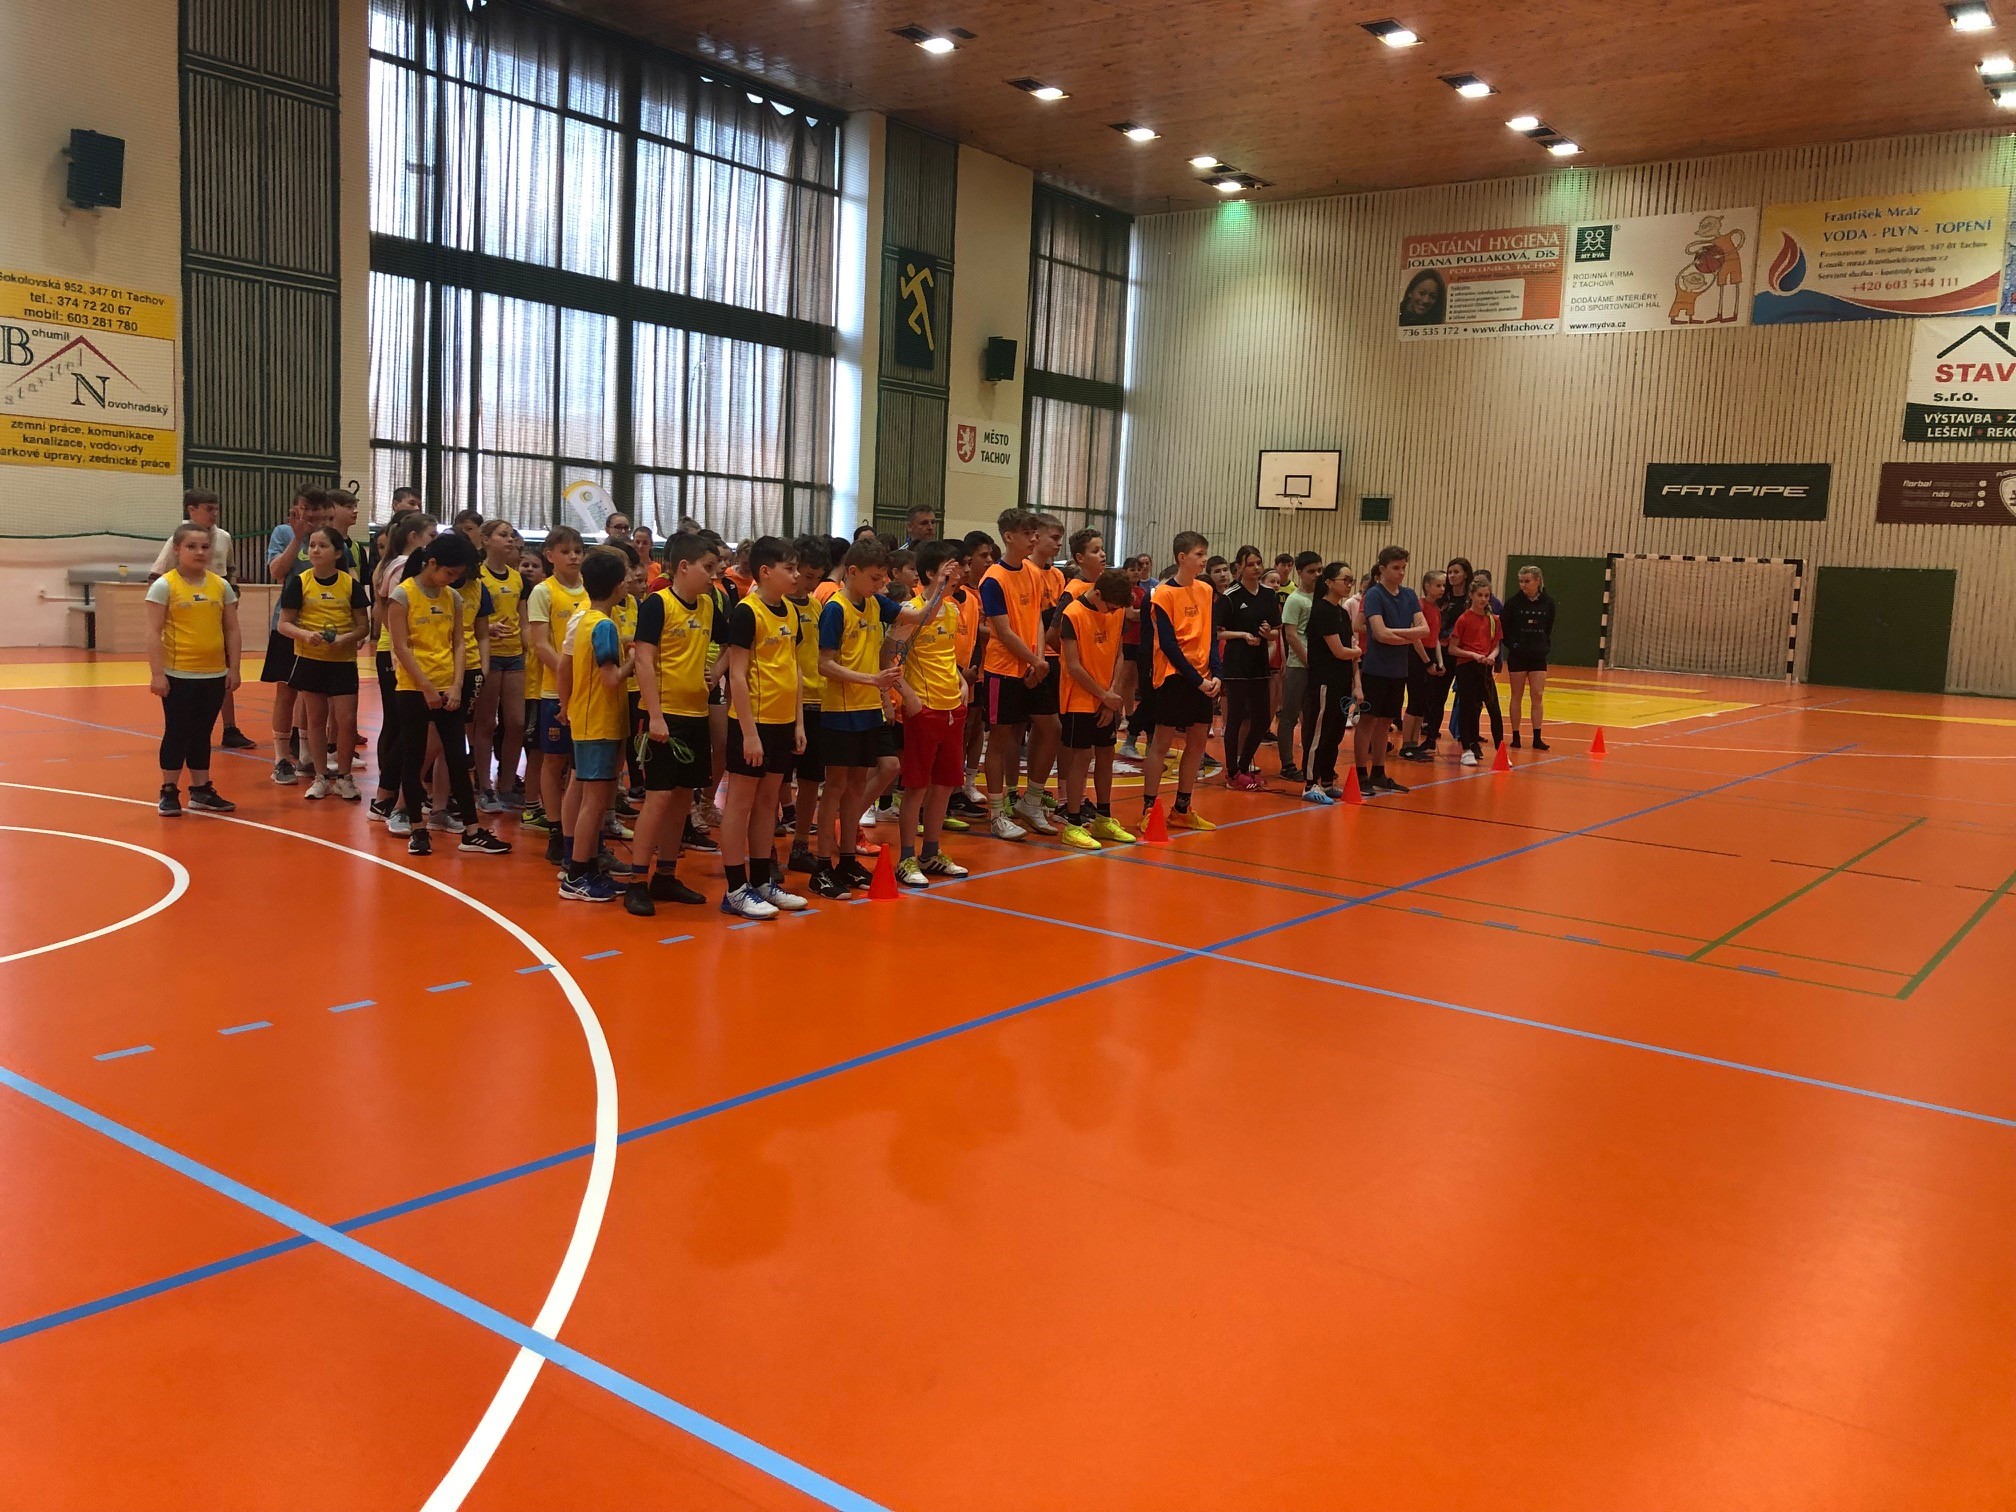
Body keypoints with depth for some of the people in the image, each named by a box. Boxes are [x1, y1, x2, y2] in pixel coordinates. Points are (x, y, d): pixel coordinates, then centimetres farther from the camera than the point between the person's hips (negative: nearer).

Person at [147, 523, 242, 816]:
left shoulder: (221, 586, 6)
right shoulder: (164, 586, -5)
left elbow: (232, 630, 10)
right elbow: (154, 632, -8)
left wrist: (233, 668, 5)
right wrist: (157, 673, -13)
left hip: (214, 675, 4)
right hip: (178, 676, -4)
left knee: (202, 734, 13)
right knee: (177, 732, 3)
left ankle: (201, 791, 21)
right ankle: (169, 792, 14)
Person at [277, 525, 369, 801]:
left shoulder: (351, 584, -2)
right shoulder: (299, 583, -2)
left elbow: (363, 625, 2)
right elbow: (284, 624, -2)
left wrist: (347, 638, -17)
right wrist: (306, 634, -21)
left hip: (343, 660, 0)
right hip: (309, 660, 1)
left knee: (346, 721, -3)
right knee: (316, 719, 9)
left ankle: (344, 776, 14)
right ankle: (321, 777, 20)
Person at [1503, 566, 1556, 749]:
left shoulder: (1548, 603, 1)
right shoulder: (1514, 602, -5)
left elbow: (1549, 629, 11)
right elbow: (1505, 629, -2)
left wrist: (1546, 646, 1)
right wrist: (1512, 645, -10)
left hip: (1538, 656, 2)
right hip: (1517, 656, -2)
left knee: (1538, 696, -1)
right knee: (1517, 696, 5)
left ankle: (1537, 738, 2)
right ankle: (1515, 737, 10)